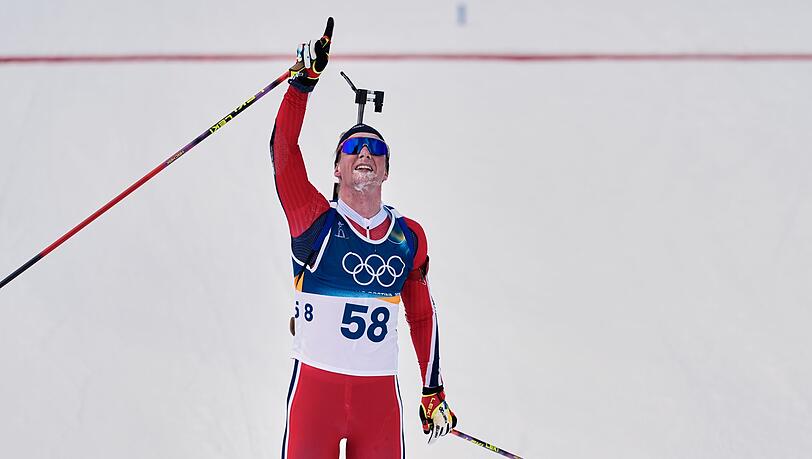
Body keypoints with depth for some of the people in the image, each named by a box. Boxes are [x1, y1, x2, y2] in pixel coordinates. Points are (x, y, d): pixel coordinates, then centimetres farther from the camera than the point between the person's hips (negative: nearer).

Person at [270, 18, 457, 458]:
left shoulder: (410, 237, 9)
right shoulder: (316, 221, -2)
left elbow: (422, 316, 18)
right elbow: (283, 150, -14)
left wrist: (433, 393, 18)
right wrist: (304, 79, -23)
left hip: (380, 394, 3)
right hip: (315, 385, -3)